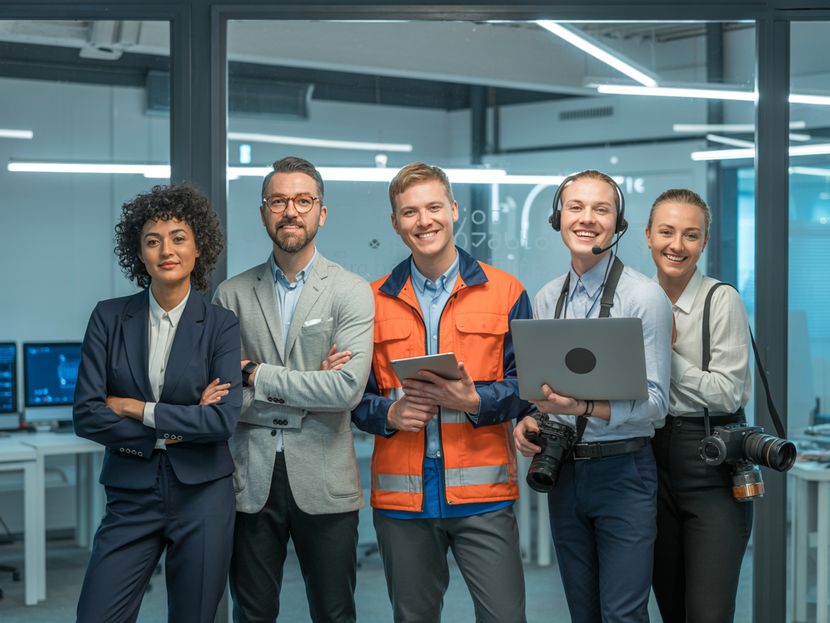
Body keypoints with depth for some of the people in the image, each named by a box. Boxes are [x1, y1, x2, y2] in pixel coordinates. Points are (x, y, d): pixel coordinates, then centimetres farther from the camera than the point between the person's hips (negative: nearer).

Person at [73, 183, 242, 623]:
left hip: (201, 495, -1)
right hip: (131, 497, 1)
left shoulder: (221, 326, -1)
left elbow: (224, 419, -12)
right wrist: (171, 432, -9)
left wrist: (137, 409, -10)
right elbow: (86, 415, -4)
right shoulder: (109, 318, 3)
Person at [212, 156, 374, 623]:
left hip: (324, 483, -2)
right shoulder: (233, 294, 7)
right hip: (251, 479, 2)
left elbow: (347, 389, -12)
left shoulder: (352, 292, 0)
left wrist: (258, 375, -8)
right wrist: (307, 385, -10)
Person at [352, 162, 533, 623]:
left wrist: (474, 401, -15)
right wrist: (389, 413, -9)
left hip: (482, 496, -2)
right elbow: (356, 394, 12)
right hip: (401, 495, 2)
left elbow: (524, 385, 3)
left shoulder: (504, 292, 4)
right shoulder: (375, 302, 9)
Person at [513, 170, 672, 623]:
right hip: (564, 470, 5)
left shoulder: (644, 297, -8)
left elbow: (655, 401, -13)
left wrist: (581, 406, -26)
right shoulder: (546, 299, 10)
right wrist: (527, 421, -5)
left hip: (623, 471, -5)